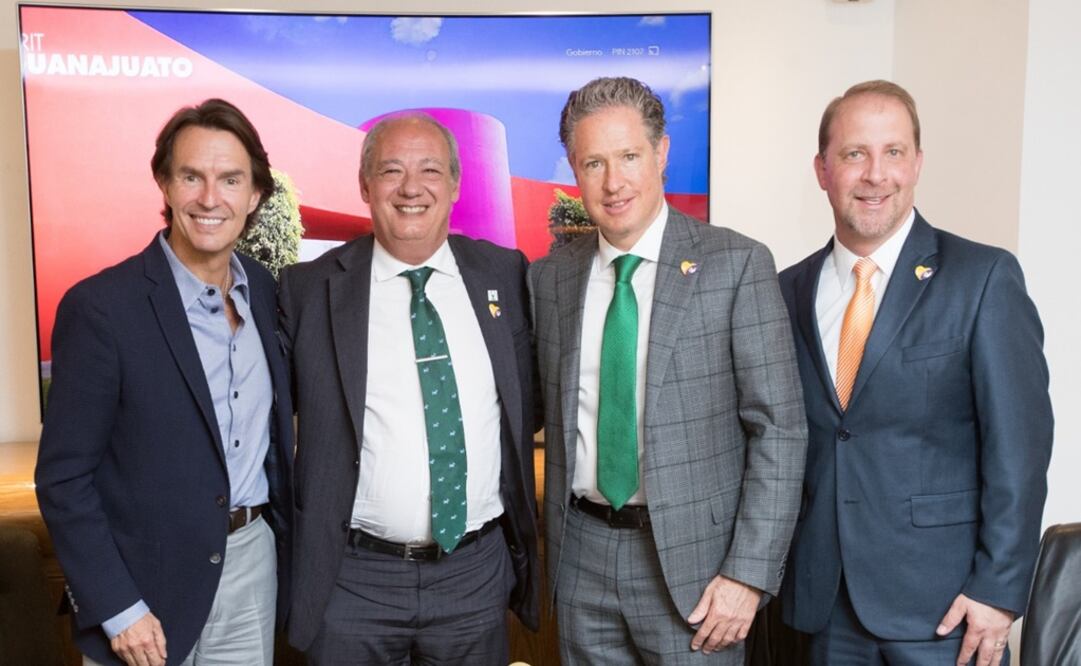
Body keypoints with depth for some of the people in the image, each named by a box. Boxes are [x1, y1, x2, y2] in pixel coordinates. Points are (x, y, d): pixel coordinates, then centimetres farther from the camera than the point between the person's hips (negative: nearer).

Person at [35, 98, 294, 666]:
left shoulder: (267, 291, 1)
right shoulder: (100, 306, -16)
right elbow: (63, 478, -13)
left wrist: (285, 538, 8)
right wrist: (116, 608, -14)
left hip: (255, 561, 5)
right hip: (150, 583, -4)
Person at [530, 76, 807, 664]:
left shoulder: (736, 264, -9)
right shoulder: (550, 277, 3)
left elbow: (779, 428, -9)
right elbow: (547, 408, 10)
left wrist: (749, 575, -12)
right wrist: (554, 541, 2)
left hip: (689, 556, -3)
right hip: (581, 556, 4)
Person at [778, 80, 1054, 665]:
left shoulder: (983, 278, -9)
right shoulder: (790, 290, 3)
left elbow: (1018, 445, -10)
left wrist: (999, 589, -12)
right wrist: (771, 565, 4)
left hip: (942, 601, -3)